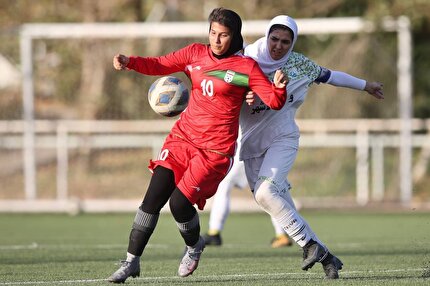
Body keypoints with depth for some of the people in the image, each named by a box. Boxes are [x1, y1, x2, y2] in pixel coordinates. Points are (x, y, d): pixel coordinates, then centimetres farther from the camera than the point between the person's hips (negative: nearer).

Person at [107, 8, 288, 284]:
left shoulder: (246, 67, -5)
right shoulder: (196, 53, 6)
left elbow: (275, 102, -7)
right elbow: (160, 65, 5)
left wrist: (279, 87, -30)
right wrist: (129, 62, -13)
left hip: (215, 149, -4)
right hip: (183, 136, 4)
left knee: (179, 203, -13)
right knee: (153, 199, -7)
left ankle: (194, 246, 20)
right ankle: (132, 261, 3)